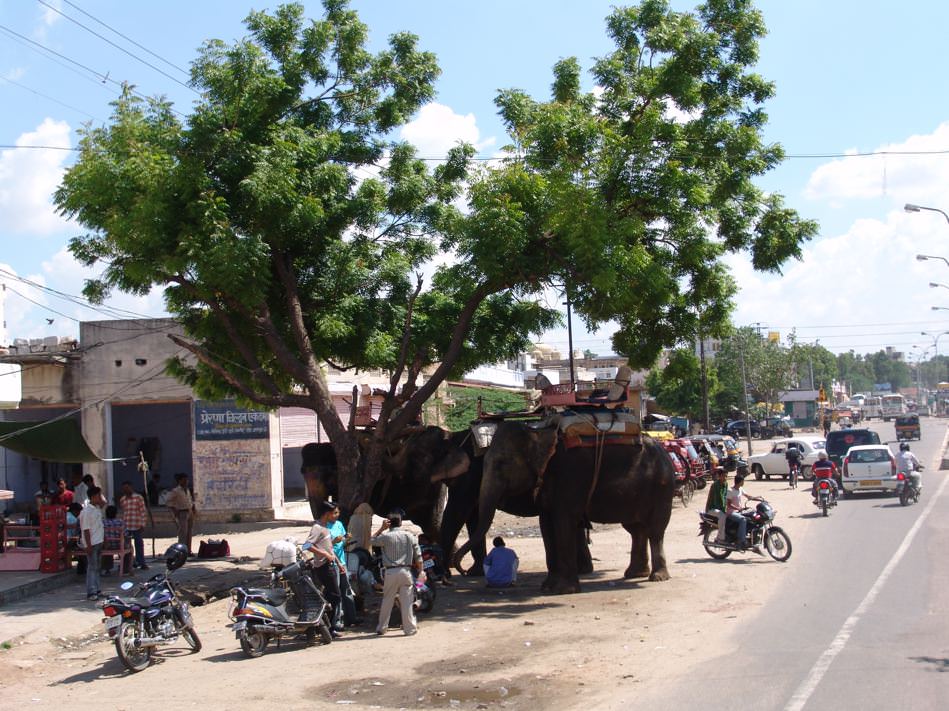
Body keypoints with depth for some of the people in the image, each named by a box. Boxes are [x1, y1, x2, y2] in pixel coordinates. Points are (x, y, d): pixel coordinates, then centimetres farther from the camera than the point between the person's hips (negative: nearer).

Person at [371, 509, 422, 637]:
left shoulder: (386, 536, -4)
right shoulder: (410, 536, 3)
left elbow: (372, 541, 16)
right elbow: (418, 556, 4)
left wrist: (381, 528, 12)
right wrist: (420, 571, 16)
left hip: (391, 572, -1)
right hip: (406, 571, 1)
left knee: (387, 601, 9)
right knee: (406, 601, 3)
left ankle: (381, 628, 17)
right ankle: (410, 628, 4)